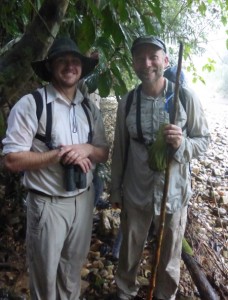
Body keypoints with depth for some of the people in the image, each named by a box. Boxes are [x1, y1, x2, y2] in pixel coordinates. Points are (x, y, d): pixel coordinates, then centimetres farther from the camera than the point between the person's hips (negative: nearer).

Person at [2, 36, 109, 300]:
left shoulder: (90, 108, 5)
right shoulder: (30, 104, -13)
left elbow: (104, 153, 9)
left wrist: (86, 149, -13)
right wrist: (60, 154, -20)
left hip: (83, 199, 5)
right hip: (47, 204, -5)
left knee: (73, 268, 23)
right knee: (45, 275, 14)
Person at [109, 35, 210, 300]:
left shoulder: (186, 97, -10)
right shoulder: (126, 103, -4)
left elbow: (204, 139, -2)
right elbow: (119, 150, 3)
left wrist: (182, 144, -25)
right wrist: (115, 190, 9)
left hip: (173, 193, -1)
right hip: (135, 193, 2)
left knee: (169, 256, 18)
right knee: (129, 252, 20)